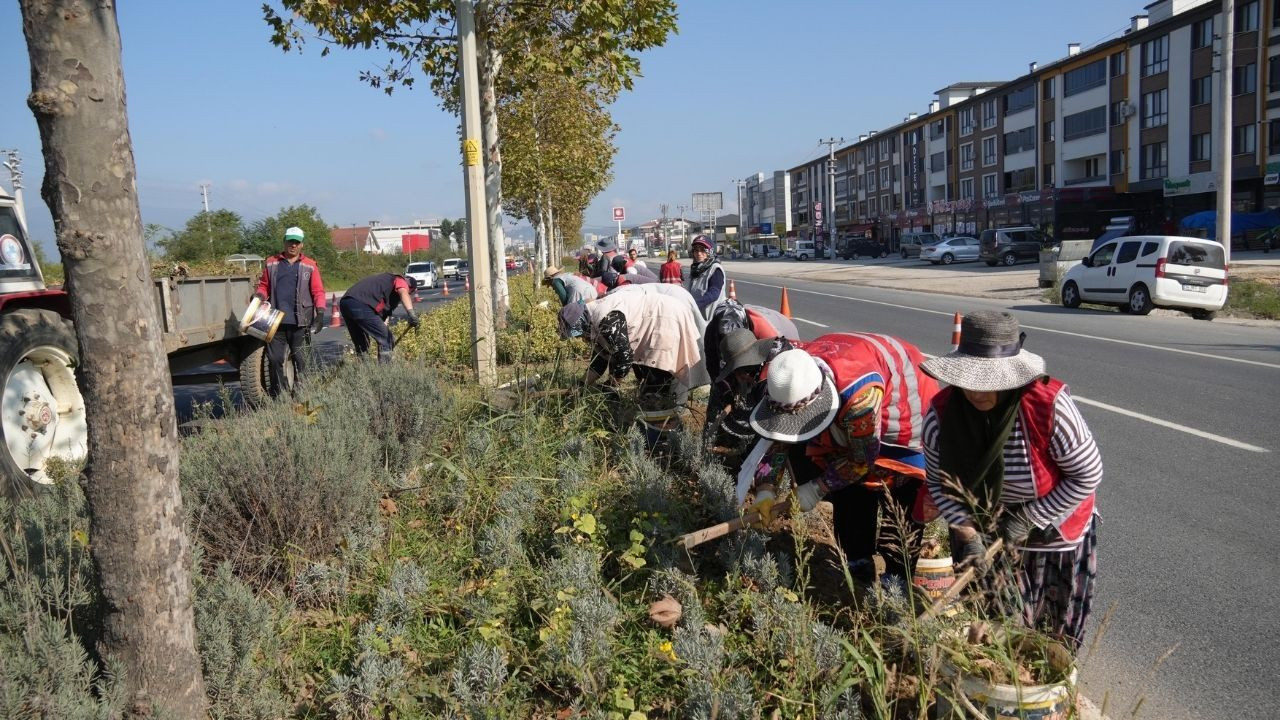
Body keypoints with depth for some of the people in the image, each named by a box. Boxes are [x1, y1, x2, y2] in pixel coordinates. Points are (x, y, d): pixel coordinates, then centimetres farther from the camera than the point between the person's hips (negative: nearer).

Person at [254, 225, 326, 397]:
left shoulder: (309, 266, 6)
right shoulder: (271, 263, 12)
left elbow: (318, 291, 2)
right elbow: (264, 285, 17)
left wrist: (320, 312, -8)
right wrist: (258, 296, -4)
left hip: (299, 322, -2)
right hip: (276, 321, 2)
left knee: (299, 359, 5)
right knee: (274, 358, 2)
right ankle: (277, 396, 12)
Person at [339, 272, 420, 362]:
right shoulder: (400, 280, 11)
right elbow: (403, 293, -15)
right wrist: (411, 313, -30)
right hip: (360, 304, -9)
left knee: (361, 344, 22)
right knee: (385, 338, -1)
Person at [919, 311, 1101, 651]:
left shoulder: (1049, 406, -32)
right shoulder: (941, 414, -22)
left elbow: (1087, 474, -21)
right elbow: (939, 483, -9)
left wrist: (1029, 518, -21)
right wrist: (967, 533, -20)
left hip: (1056, 530, -1)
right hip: (986, 528, 2)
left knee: (1058, 636, 18)